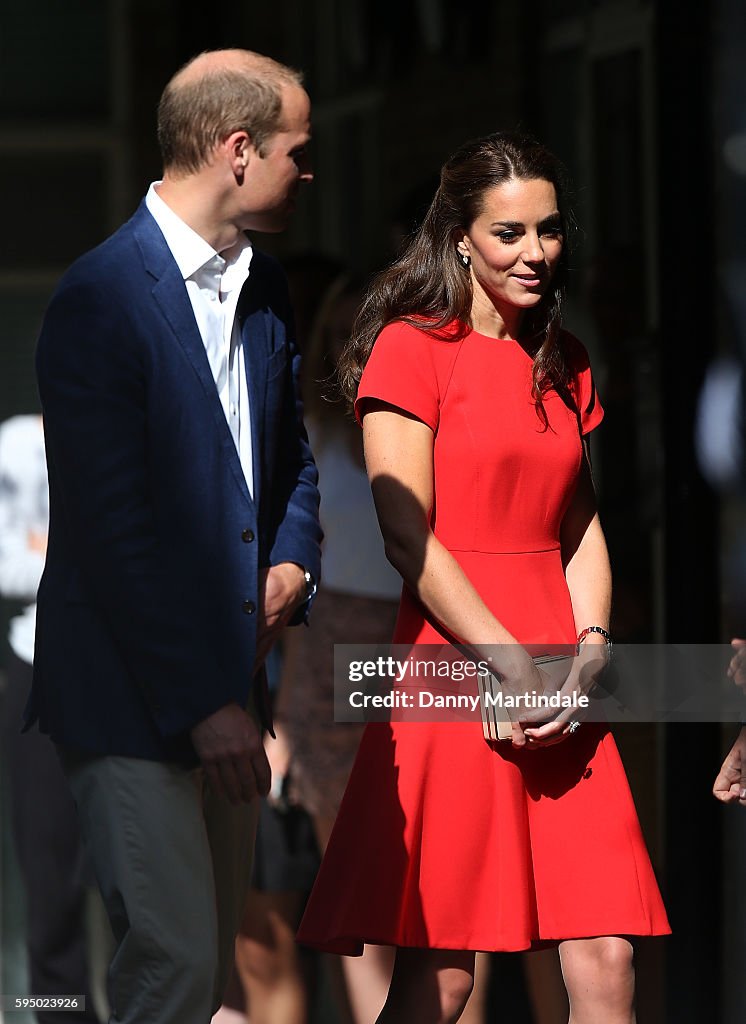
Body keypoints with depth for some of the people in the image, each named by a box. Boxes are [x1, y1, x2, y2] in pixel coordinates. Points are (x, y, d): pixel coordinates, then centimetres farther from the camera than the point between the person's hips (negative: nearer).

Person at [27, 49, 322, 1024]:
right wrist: (203, 704, -20)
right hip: (131, 696, -8)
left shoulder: (263, 289, 12)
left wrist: (291, 561, 4)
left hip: (229, 687, 8)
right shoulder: (102, 295, -15)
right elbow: (111, 528, -18)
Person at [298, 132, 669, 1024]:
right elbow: (406, 537, -9)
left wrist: (590, 647, 0)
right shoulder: (411, 349, -3)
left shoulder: (561, 366, 17)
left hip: (558, 691, 6)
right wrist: (514, 664, -12)